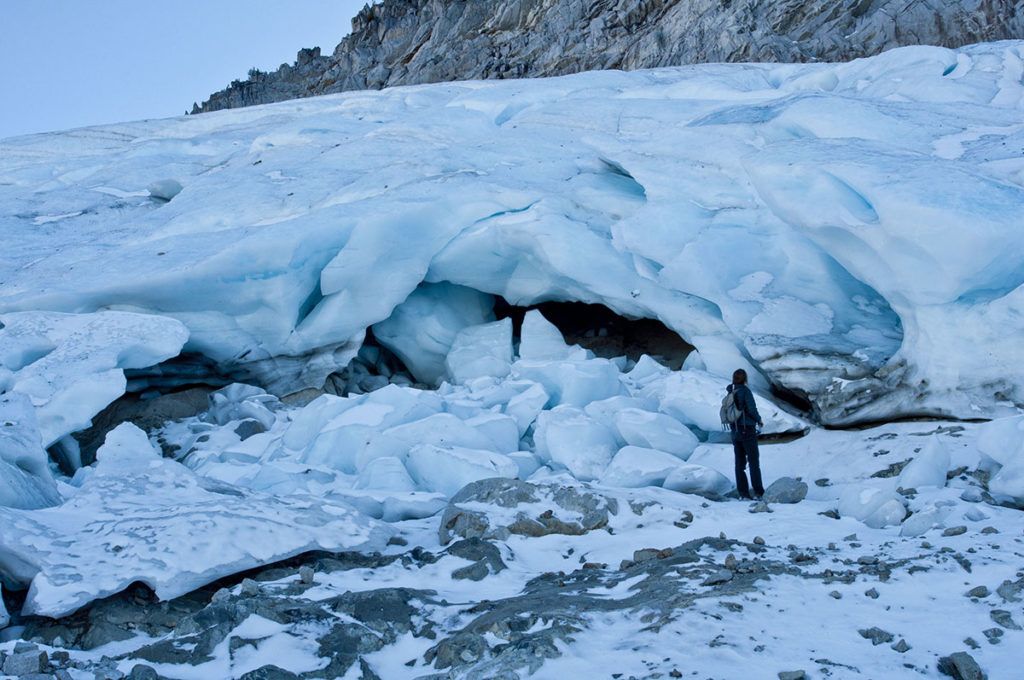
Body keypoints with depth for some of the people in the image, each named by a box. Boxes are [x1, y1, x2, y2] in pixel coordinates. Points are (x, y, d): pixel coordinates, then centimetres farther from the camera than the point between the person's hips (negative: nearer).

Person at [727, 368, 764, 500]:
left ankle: (743, 493, 7)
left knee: (740, 463, 8)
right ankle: (758, 492, -2)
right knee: (754, 461, 0)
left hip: (735, 431, 5)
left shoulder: (730, 394, 6)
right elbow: (752, 409, -16)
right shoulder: (745, 391, -11)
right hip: (748, 430, -5)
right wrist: (759, 420, 2)